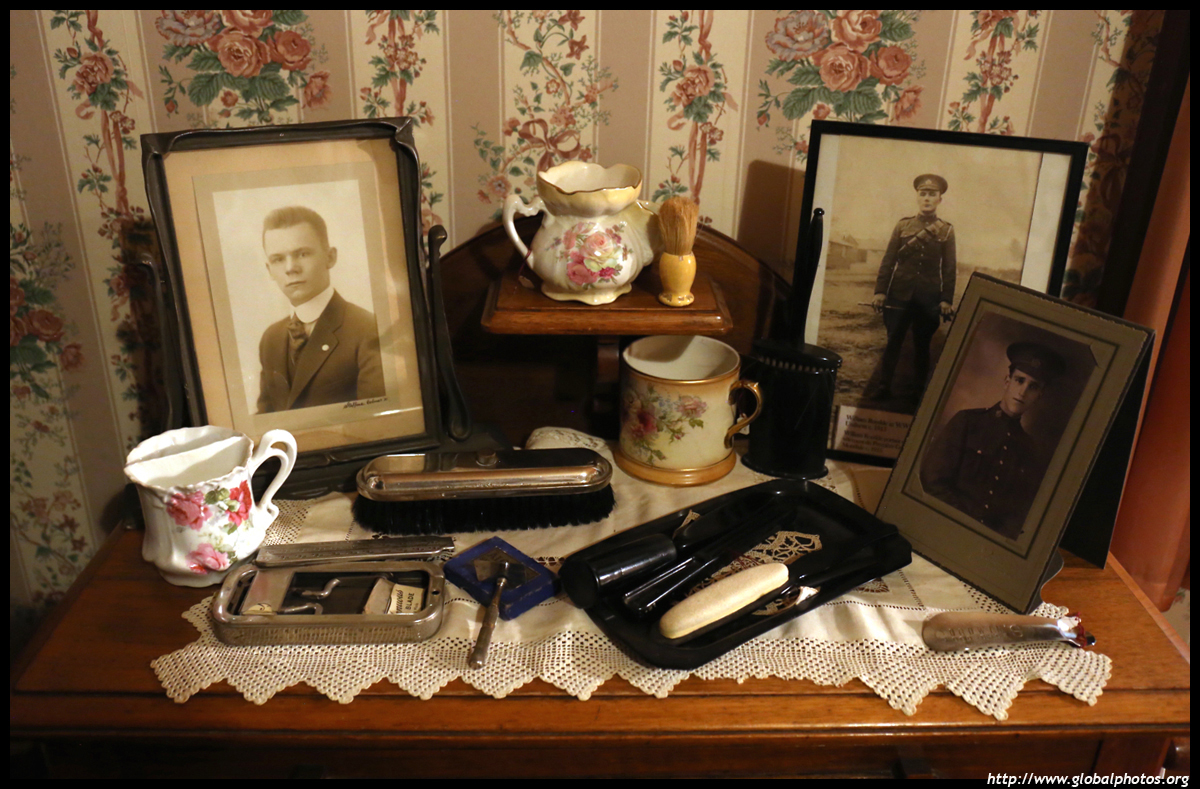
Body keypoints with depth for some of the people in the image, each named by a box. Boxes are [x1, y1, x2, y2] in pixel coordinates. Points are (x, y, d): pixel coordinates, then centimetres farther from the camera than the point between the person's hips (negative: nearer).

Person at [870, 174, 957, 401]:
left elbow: (950, 268, 1)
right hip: (899, 294, 0)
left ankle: (919, 389, 16)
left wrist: (946, 300, -5)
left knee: (922, 345, 7)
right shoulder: (903, 225, 5)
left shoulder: (947, 230, 4)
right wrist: (880, 291, -5)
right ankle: (884, 386, 10)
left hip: (929, 297, 0)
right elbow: (888, 260, 2)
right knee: (893, 341, 3)